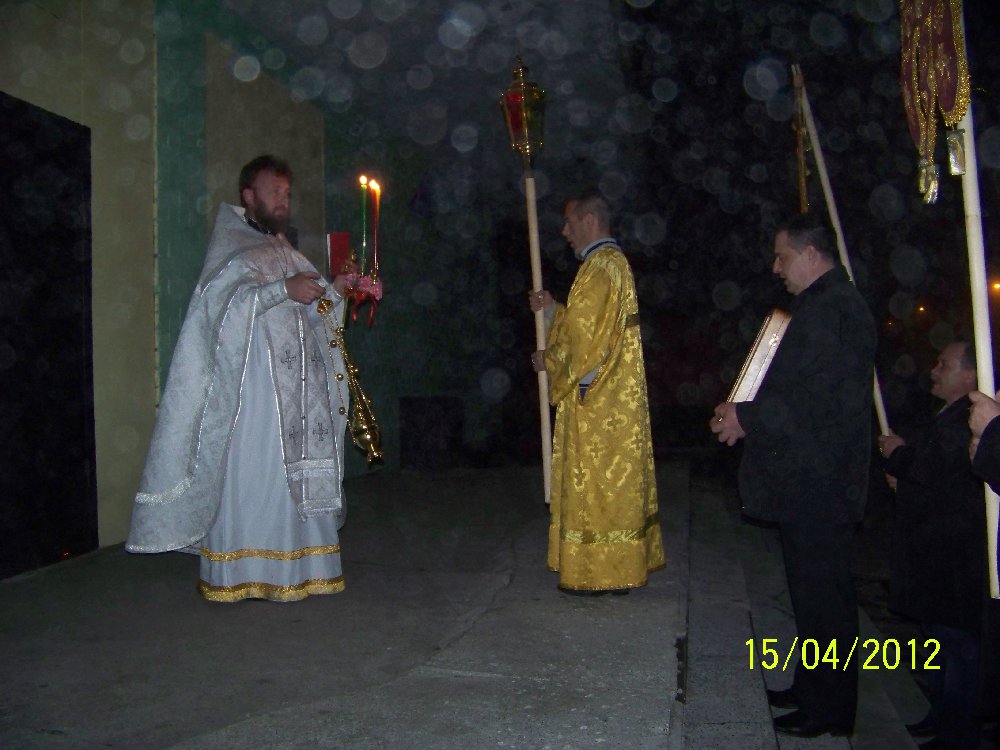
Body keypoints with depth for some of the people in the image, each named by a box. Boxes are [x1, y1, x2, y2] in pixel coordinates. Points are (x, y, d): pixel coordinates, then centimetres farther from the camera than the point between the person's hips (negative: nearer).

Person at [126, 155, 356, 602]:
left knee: (297, 476, 6)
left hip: (296, 389, 7)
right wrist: (283, 288, -23)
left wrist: (336, 290, 1)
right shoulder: (229, 251, 0)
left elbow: (309, 313, 18)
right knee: (248, 474, -7)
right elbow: (224, 303, -17)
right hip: (248, 386, -7)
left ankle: (295, 565, 12)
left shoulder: (285, 254, 20)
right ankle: (235, 573, 1)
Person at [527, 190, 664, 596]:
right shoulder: (614, 261, 15)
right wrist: (552, 309, 14)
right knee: (617, 477, 14)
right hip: (618, 396, 10)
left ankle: (597, 572, 6)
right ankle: (621, 564, 23)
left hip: (595, 399, -10)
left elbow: (584, 339, -21)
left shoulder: (599, 267, -16)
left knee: (593, 479, -2)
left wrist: (548, 360, -6)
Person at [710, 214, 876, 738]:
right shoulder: (825, 304, 17)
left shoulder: (831, 308, -17)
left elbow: (821, 398, -24)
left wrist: (748, 417, -16)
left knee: (821, 595, 0)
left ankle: (829, 710, 13)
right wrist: (748, 412, 10)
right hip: (809, 481, 11)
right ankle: (812, 690, 31)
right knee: (812, 590, 18)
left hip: (817, 483, -11)